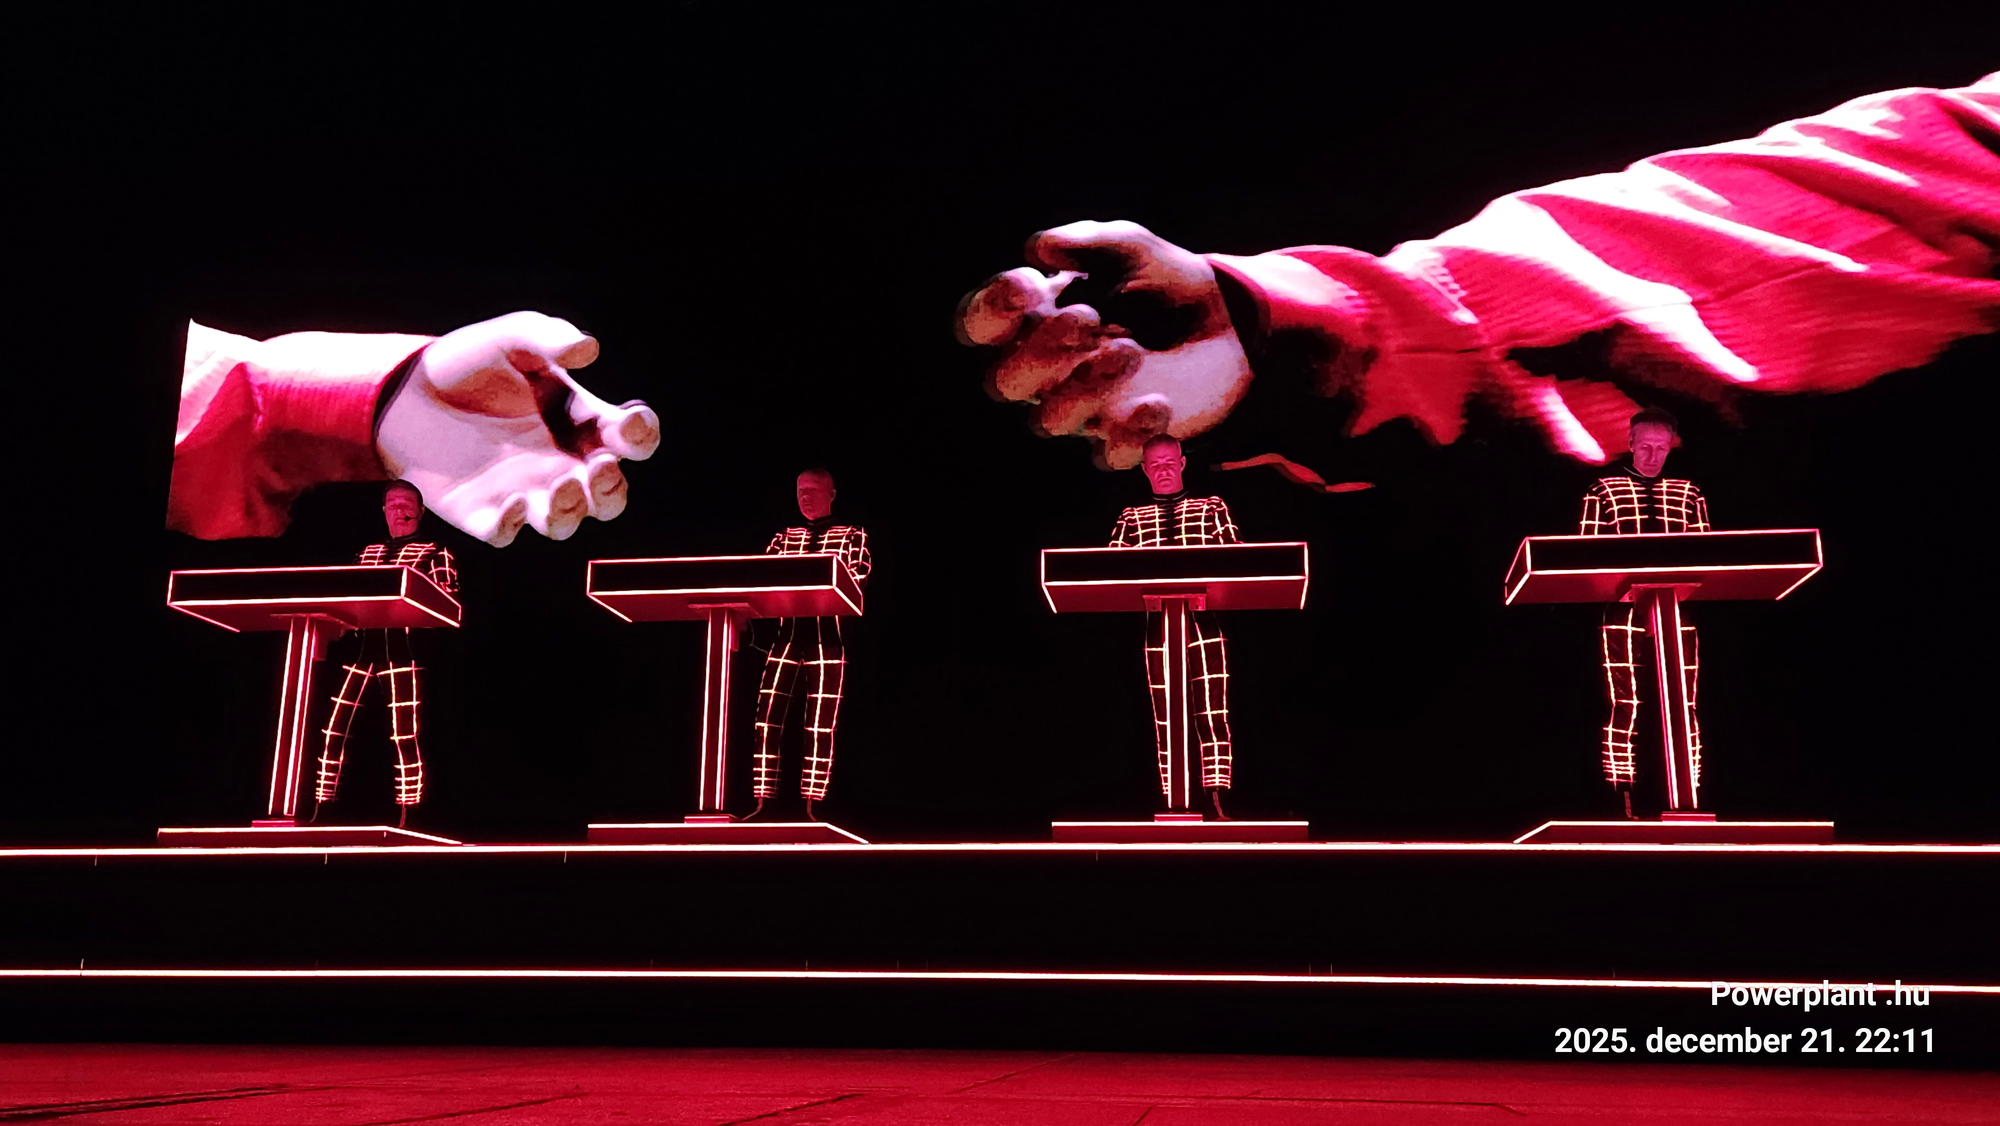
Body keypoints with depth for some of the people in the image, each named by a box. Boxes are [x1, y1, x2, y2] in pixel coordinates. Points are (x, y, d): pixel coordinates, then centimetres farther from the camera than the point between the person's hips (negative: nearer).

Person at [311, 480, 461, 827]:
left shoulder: (434, 552, 10)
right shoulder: (368, 552, 25)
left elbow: (447, 603, 0)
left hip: (402, 646, -5)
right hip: (363, 645, 5)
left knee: (403, 733, -9)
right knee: (333, 728, 0)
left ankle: (404, 819, -5)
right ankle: (320, 810, 8)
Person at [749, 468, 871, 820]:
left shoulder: (853, 535, 9)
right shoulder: (785, 536, 18)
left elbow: (857, 580, -7)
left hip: (827, 638, -3)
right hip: (787, 636, 3)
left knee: (821, 724, -4)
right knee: (767, 717, -5)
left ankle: (810, 806, 0)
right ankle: (762, 801, 1)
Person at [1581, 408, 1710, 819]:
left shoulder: (1689, 494, 13)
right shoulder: (1604, 491, 6)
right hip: (1623, 611, -2)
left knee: (1682, 707, 2)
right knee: (1624, 706, -4)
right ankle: (1624, 801, -1)